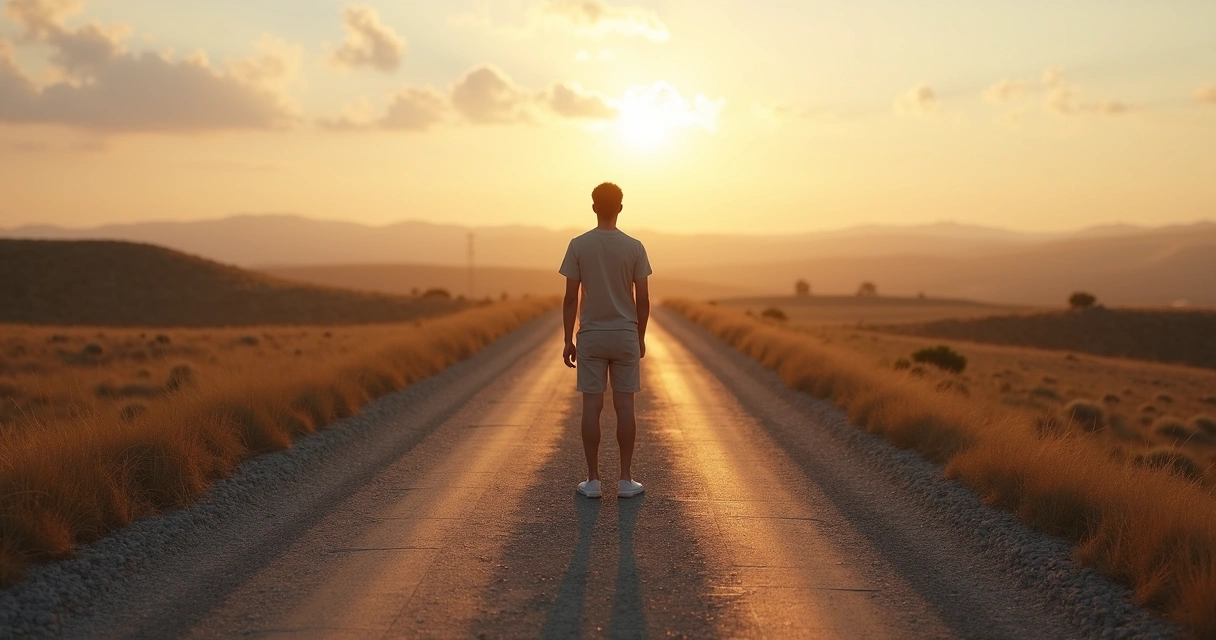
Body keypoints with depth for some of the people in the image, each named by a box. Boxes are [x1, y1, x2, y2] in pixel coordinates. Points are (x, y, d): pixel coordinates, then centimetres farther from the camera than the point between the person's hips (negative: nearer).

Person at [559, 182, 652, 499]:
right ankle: (625, 479, 7)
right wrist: (640, 338, 10)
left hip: (590, 337, 0)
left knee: (591, 405, 3)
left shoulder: (578, 245, -4)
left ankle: (593, 479, 5)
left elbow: (571, 298, -5)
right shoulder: (634, 247, -3)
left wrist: (568, 340, 3)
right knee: (624, 406, 4)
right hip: (625, 336, 0)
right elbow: (643, 300, -2)